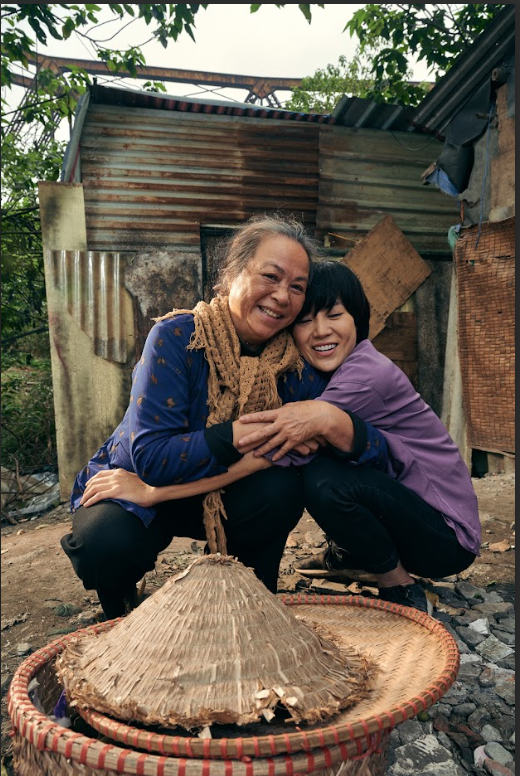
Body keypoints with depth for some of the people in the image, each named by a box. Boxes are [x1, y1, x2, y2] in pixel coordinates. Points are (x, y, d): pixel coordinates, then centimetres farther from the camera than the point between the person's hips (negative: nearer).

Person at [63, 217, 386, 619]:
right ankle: (121, 612, 6)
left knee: (283, 487, -26)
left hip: (223, 500, 3)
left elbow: (378, 450, -18)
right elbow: (150, 458, -30)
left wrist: (328, 420, -38)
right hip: (136, 490, -2)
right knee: (107, 544, -33)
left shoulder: (297, 365, -13)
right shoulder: (177, 337, -23)